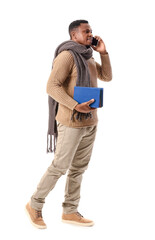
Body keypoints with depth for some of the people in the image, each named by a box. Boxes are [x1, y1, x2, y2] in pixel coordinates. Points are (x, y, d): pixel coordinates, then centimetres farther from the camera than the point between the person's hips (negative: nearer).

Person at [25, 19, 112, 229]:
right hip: (72, 121, -8)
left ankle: (70, 212, 20)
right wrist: (75, 106, -27)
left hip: (90, 122, 8)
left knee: (79, 168, 11)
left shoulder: (88, 57, 14)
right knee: (60, 166, -2)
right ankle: (35, 205, 14)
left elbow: (107, 77, 14)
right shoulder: (67, 55, -14)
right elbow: (52, 86, -19)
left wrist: (103, 52, 2)